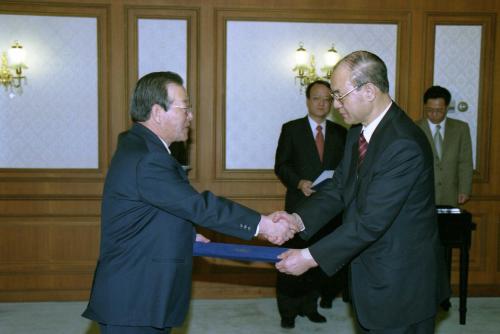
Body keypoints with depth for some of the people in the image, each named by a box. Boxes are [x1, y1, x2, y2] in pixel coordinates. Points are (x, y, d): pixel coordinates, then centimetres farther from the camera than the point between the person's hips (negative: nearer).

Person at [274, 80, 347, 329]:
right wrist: (299, 183, -15)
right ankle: (288, 310, 14)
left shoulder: (340, 132, 10)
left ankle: (309, 306, 22)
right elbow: (281, 165, 0)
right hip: (299, 205, -3)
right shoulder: (291, 129, 2)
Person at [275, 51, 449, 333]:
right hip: (372, 276, 8)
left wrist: (311, 257, -23)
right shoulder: (359, 132, 4)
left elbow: (371, 220, -27)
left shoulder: (404, 145, -26)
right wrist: (299, 219, -12)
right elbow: (339, 188, 5)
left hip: (402, 285, -8)